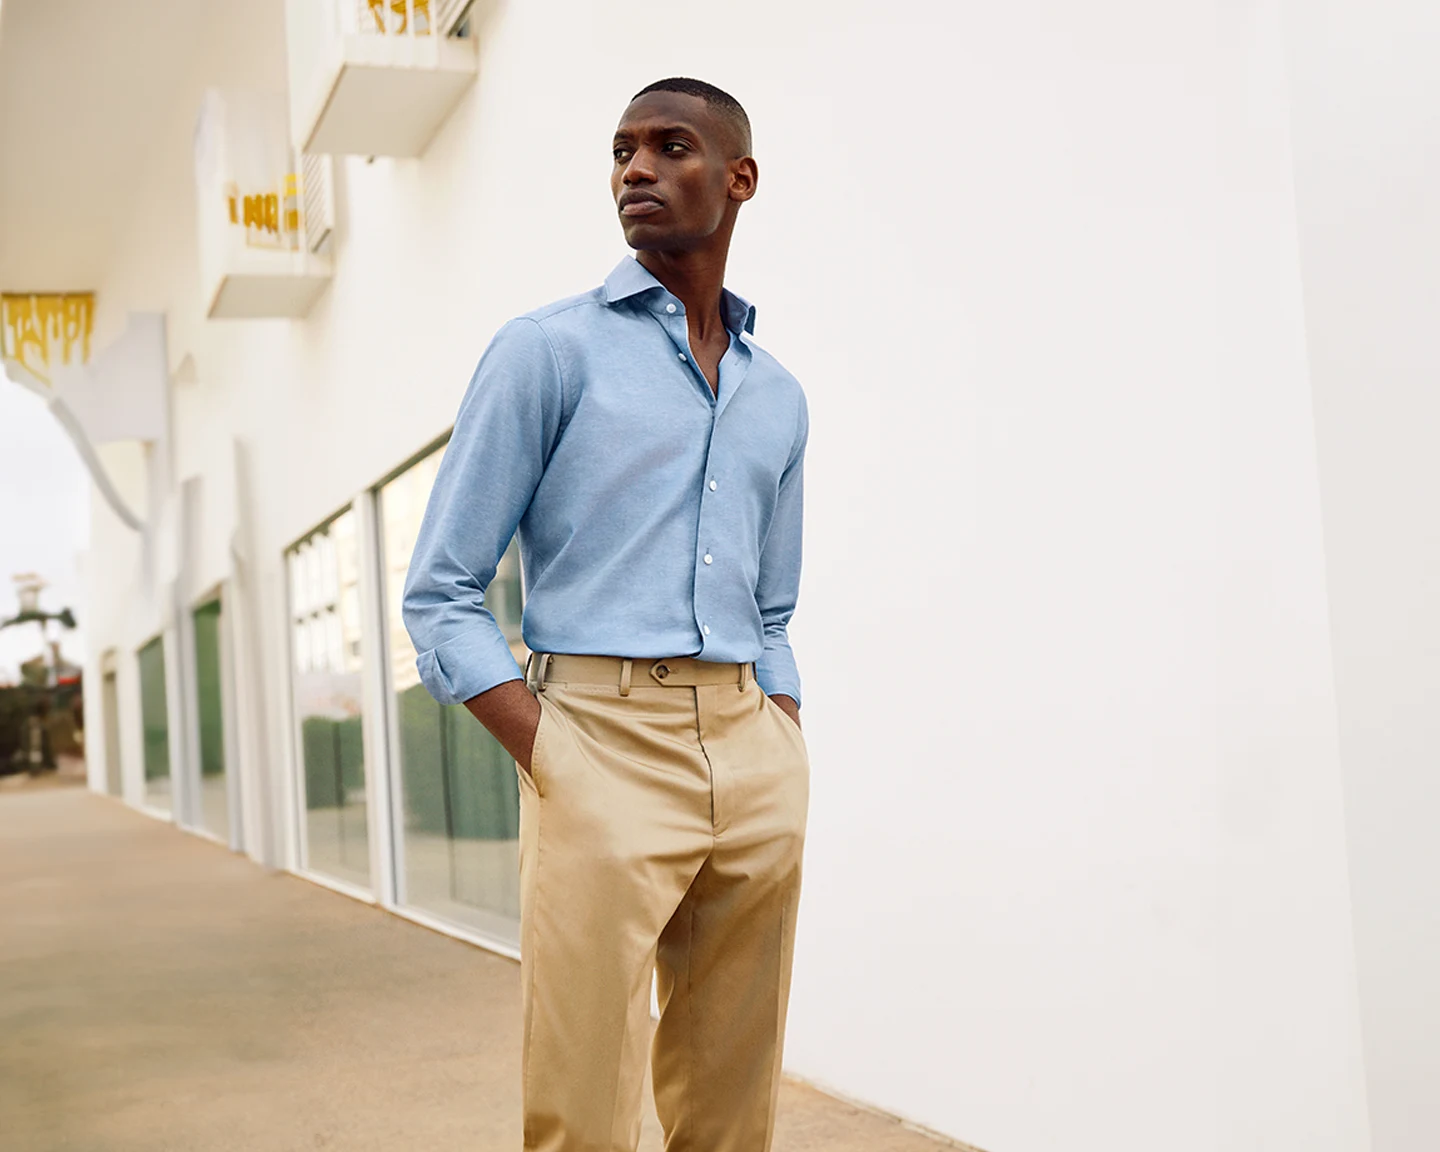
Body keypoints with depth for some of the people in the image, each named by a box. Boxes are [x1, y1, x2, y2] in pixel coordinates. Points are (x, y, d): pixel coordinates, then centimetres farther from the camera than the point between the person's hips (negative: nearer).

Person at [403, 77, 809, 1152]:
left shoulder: (778, 397, 17)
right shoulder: (549, 349, 2)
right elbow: (442, 596, -2)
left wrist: (786, 766, 8)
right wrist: (557, 767, -12)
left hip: (755, 755, 5)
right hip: (605, 744, -5)